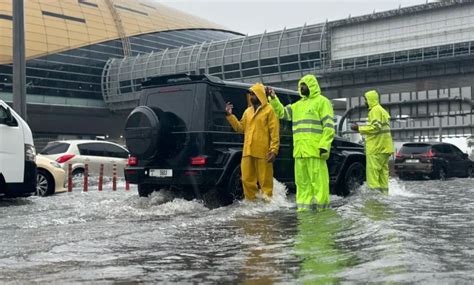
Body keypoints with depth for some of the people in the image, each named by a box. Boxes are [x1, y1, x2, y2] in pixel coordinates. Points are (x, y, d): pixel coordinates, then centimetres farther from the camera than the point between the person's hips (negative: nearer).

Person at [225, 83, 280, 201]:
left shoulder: (269, 110, 0)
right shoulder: (248, 111, 20)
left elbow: (274, 132, -6)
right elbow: (241, 128, 16)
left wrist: (274, 150, -14)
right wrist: (230, 115, 8)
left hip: (263, 152, -6)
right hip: (248, 151, 6)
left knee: (265, 180, -1)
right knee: (247, 179, 8)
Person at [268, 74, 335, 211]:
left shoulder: (322, 102, 0)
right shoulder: (298, 105, 23)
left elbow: (329, 126, -7)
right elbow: (281, 112, 23)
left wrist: (324, 145, -17)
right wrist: (274, 99, 8)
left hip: (315, 150, -8)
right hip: (300, 150, 8)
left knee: (318, 179, -7)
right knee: (302, 180, 9)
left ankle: (321, 208, -4)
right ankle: (304, 207, 15)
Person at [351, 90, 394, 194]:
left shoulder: (375, 110, -9)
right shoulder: (383, 110, 23)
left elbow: (375, 127, -18)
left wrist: (359, 129, -13)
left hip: (376, 147, -10)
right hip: (384, 147, 10)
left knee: (373, 170, -11)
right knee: (383, 170, 10)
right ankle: (384, 193, 12)